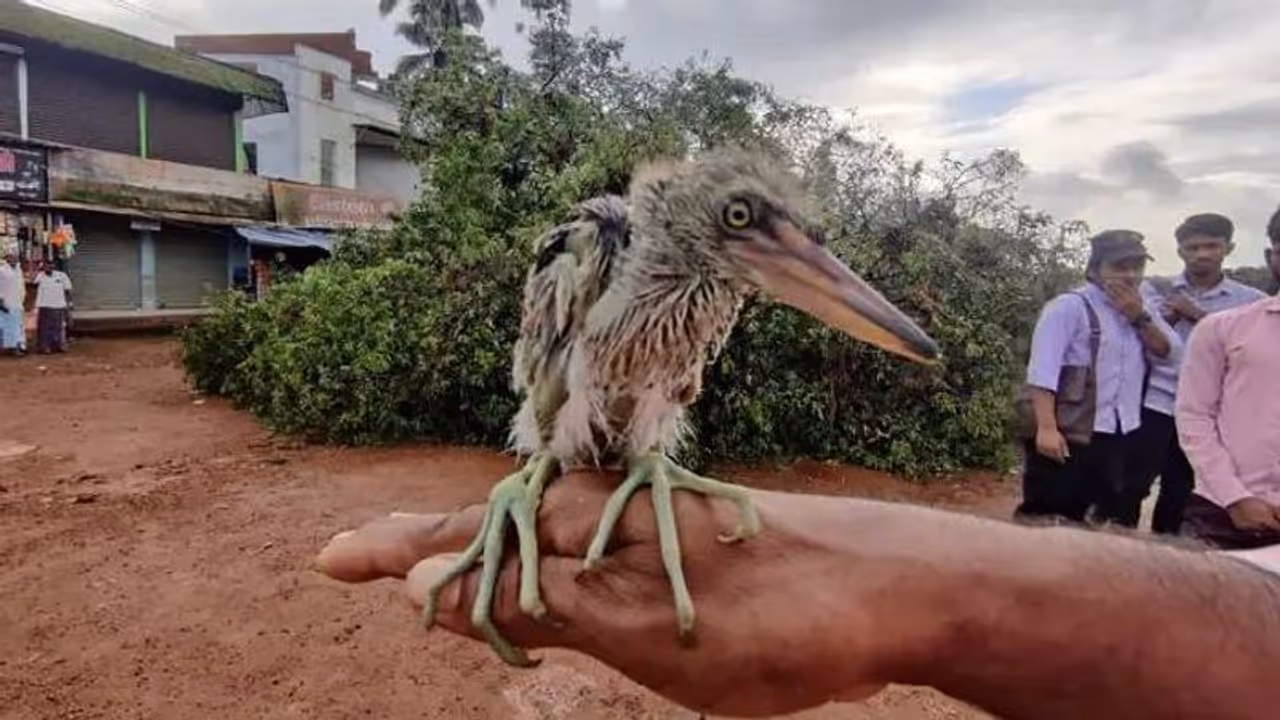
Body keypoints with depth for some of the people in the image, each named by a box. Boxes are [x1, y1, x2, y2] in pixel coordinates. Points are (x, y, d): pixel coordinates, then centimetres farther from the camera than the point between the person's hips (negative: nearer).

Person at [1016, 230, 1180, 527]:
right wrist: (1047, 428, -26)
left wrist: (1140, 318, -8)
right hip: (1071, 434, -7)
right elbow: (1042, 370, -18)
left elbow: (1170, 354, 5)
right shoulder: (1069, 307, -9)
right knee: (1047, 520, -4)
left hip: (1123, 436, 8)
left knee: (1114, 521, 17)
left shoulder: (1143, 311, 15)